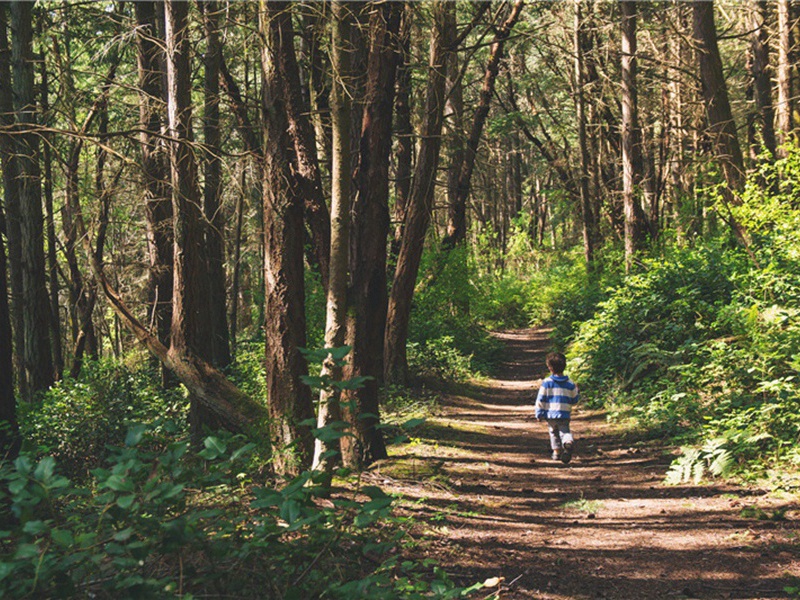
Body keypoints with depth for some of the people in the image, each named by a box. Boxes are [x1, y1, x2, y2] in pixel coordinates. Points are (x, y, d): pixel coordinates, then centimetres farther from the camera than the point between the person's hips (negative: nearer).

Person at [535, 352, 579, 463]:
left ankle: (557, 451, 23)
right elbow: (574, 401, 11)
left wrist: (539, 414, 5)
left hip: (550, 415, 0)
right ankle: (568, 442, -29)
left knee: (554, 433, 19)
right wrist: (576, 391, 28)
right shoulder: (570, 384, 2)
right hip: (565, 415, 1)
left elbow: (540, 400, -5)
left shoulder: (546, 383, -6)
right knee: (565, 432, 4)